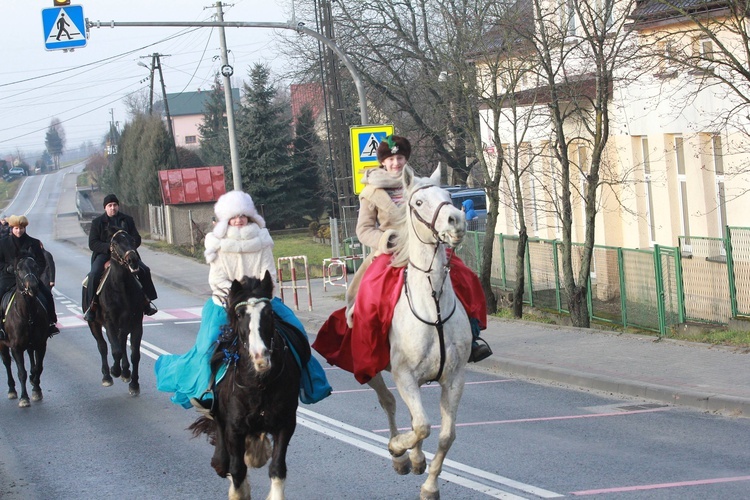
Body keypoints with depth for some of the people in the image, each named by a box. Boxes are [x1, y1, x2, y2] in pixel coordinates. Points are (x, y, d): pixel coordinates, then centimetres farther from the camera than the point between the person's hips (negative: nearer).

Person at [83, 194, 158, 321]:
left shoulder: (127, 220, 13)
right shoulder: (97, 222, 6)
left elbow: (136, 239, 8)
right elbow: (92, 243, -2)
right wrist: (109, 247, -19)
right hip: (104, 254, -2)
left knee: (144, 270, -16)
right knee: (94, 275, -29)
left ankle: (146, 301, -2)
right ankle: (91, 307, -20)